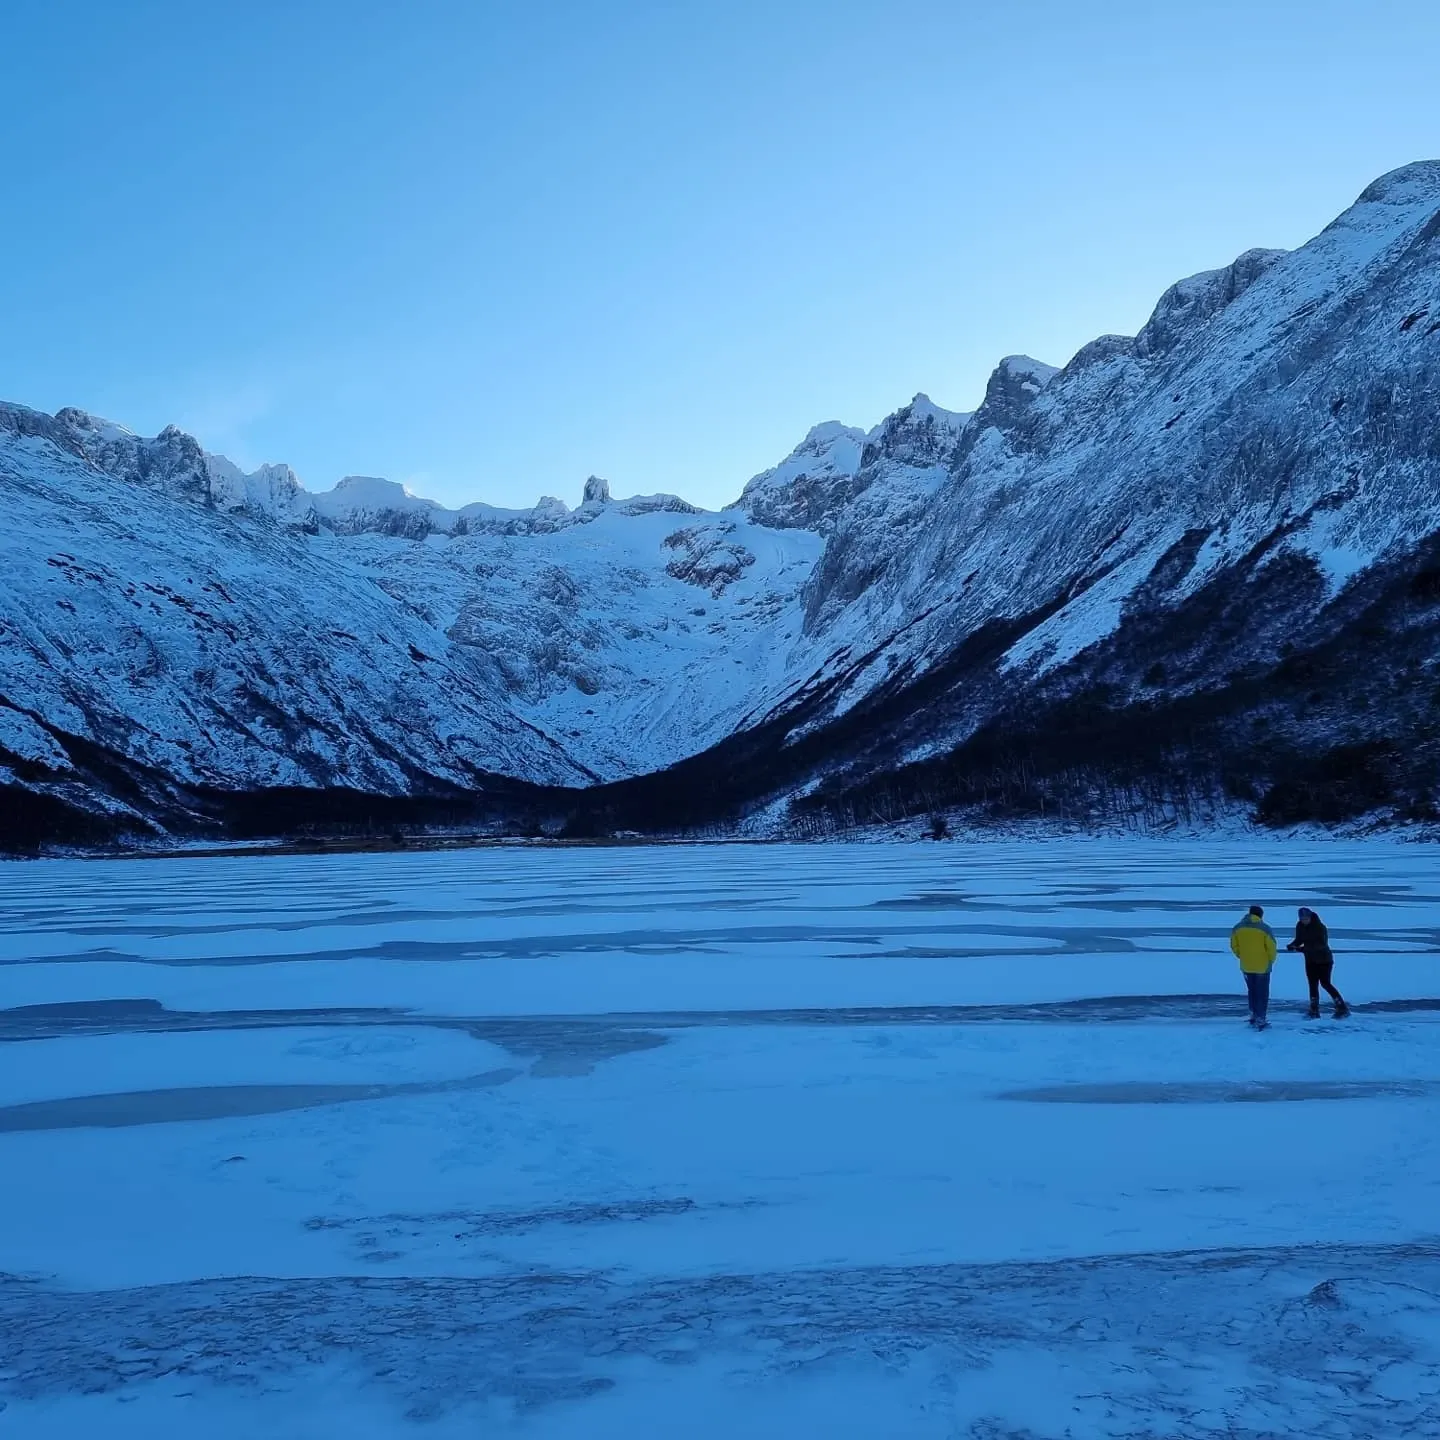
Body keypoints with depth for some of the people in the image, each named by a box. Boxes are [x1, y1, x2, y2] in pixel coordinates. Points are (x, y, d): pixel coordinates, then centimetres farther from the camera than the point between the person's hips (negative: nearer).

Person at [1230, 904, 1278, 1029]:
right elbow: (1272, 948, -12)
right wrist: (1271, 961, 7)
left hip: (1246, 967, 4)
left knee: (1252, 991, 21)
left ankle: (1253, 1016, 25)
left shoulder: (1238, 928, -3)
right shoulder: (1265, 929, -15)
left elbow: (1234, 946, 4)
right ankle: (1260, 1020, 5)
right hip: (1262, 967, -4)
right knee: (1262, 993, 6)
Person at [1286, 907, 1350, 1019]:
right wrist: (1292, 945, -14)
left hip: (1324, 959, -6)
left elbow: (1322, 944, -30)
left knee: (1325, 983, -9)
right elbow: (1299, 940, 9)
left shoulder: (1320, 927, -21)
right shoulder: (1300, 927, -3)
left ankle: (1343, 1009, -1)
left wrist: (1304, 948, -39)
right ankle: (1314, 1011, 11)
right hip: (1310, 960, 6)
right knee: (1313, 985, 6)